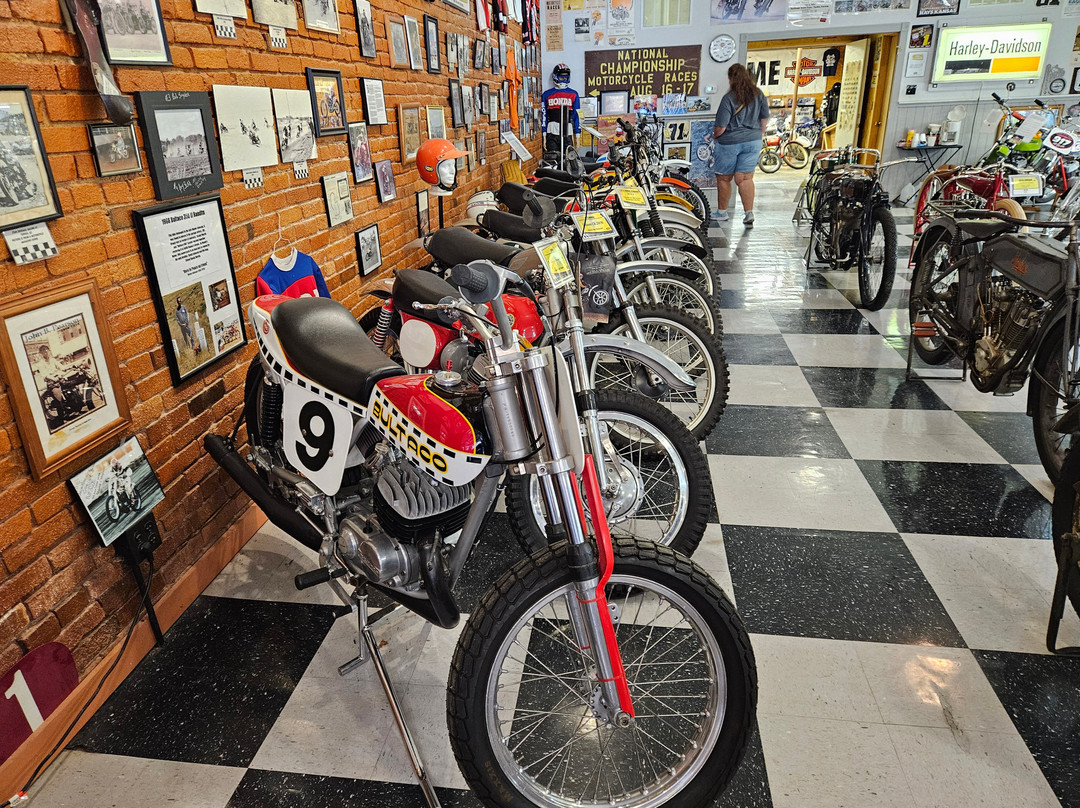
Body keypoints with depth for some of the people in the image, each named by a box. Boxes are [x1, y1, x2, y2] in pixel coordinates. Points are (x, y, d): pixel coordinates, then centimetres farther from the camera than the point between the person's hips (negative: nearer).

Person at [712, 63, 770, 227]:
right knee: (745, 178, 4)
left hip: (730, 142, -5)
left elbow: (721, 127, -17)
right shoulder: (759, 95, 0)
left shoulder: (729, 98, -17)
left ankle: (722, 212, 22)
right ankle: (749, 213, -10)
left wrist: (714, 136, 4)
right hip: (753, 141, 5)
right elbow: (765, 119, 9)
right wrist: (759, 134, 24)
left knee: (724, 178, 11)